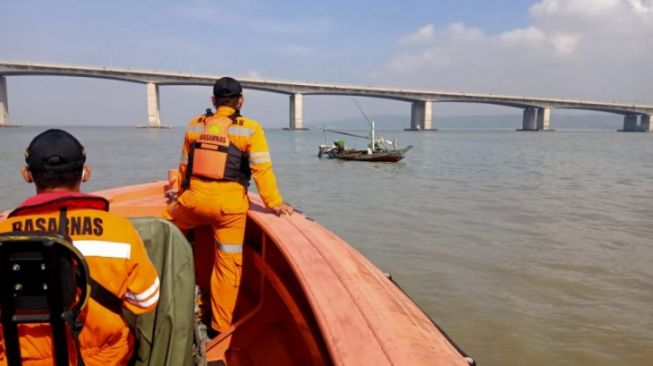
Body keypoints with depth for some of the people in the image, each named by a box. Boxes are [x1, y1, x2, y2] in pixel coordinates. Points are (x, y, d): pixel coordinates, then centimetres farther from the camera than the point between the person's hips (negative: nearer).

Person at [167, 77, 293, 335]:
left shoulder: (194, 126, 11)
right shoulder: (250, 129, -1)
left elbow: (184, 166, 18)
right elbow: (262, 169, -8)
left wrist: (181, 196, 32)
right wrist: (274, 203, 0)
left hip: (194, 199, 3)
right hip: (229, 205, -2)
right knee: (228, 265, 9)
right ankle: (220, 328, 19)